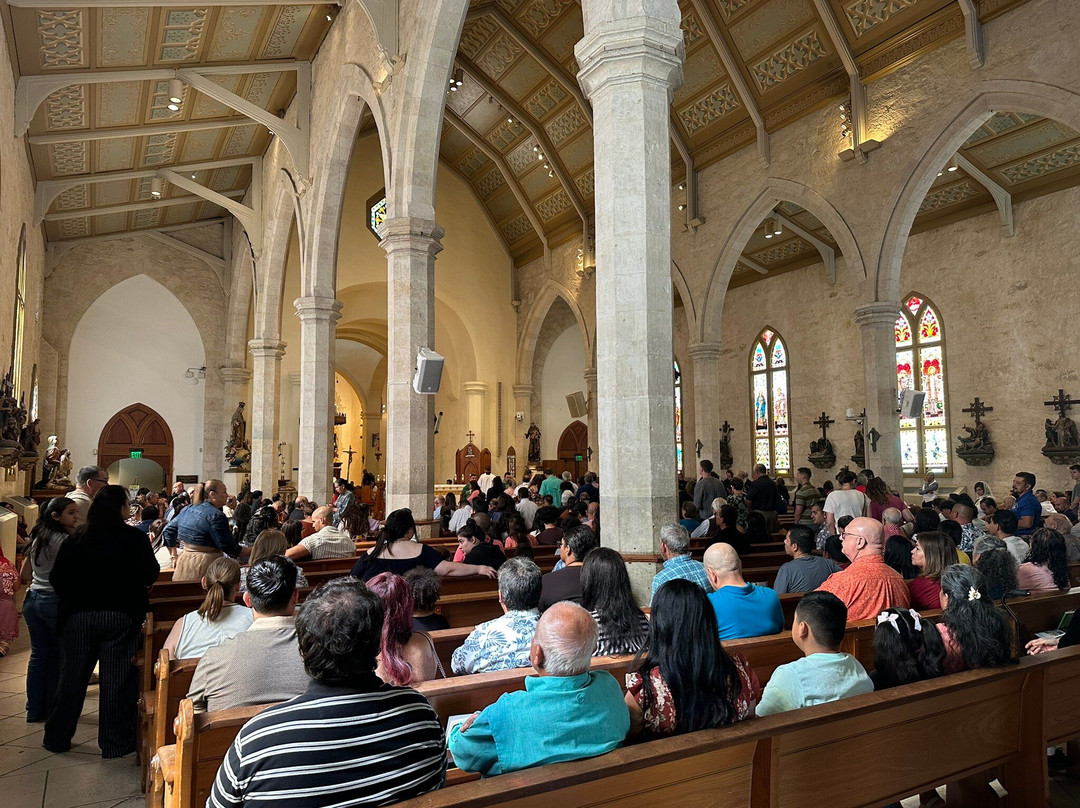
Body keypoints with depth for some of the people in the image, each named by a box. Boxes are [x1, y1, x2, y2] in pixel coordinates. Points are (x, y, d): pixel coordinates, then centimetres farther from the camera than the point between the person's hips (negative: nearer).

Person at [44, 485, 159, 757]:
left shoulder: (75, 539, 2)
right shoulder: (134, 538, -10)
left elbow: (57, 578, 2)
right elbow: (149, 575, -10)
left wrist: (74, 598, 17)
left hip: (77, 616, 4)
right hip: (120, 616, -3)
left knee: (72, 677, 16)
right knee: (118, 680, 5)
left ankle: (57, 737, 28)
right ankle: (115, 743, 11)